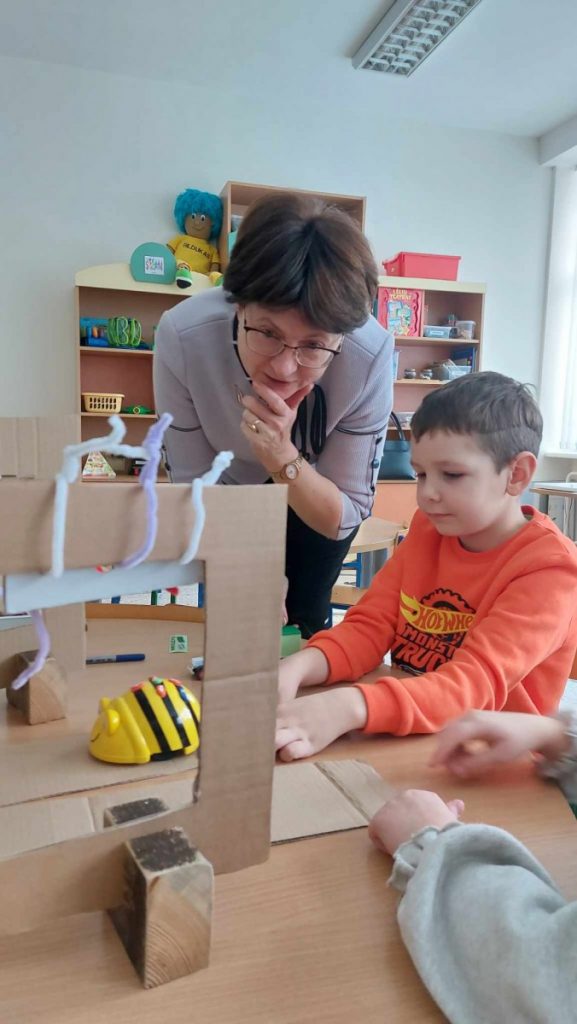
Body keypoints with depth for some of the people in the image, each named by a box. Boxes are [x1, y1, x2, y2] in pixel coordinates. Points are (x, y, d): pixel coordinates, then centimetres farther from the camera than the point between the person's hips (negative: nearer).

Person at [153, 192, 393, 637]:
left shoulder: (371, 355, -37)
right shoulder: (182, 336, -36)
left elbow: (344, 517, -26)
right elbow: (193, 483, -21)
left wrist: (285, 461, -44)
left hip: (318, 494, 0)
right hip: (231, 489, 1)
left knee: (302, 617, 4)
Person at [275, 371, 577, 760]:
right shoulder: (428, 529, 1)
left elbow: (478, 683, -27)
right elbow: (370, 626, -2)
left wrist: (348, 708, -41)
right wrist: (299, 666, -22)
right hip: (405, 737, 5)